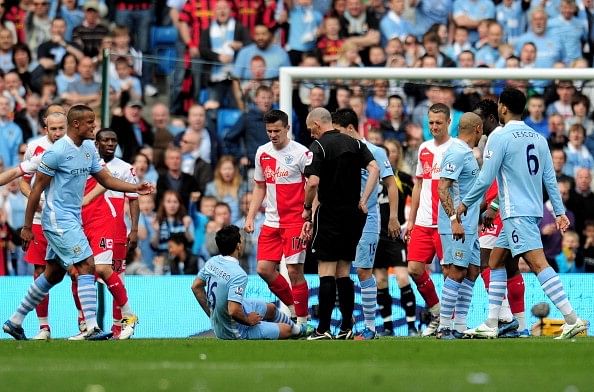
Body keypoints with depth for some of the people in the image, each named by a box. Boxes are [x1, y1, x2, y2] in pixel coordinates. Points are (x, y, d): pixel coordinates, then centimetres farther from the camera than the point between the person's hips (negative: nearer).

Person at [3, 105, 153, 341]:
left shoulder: (89, 149, 9)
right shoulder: (57, 152, -17)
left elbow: (106, 180, 13)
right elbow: (36, 190, -13)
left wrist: (136, 188, -2)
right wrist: (27, 227, -12)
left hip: (72, 219, 9)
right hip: (59, 220, -9)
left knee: (53, 274, 14)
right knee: (87, 266, -14)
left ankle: (15, 321, 23)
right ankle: (92, 328, -17)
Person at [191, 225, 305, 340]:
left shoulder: (212, 262, -7)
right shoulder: (238, 275, -33)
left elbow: (196, 286, 8)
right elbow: (233, 311, -38)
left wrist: (211, 313, 16)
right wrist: (249, 320, -17)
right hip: (236, 333, -9)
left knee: (270, 308, 31)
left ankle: (297, 329, 52)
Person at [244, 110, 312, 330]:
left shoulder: (301, 153, -9)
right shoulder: (262, 153, 10)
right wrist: (250, 217, 12)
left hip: (295, 221, -6)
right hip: (271, 221, 6)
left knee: (294, 270, -7)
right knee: (264, 268, 0)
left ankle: (302, 321, 2)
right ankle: (292, 306, 20)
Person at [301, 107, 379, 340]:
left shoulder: (318, 146, -8)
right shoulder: (354, 144, 9)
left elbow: (313, 182, -18)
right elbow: (374, 169, -2)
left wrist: (307, 209, -3)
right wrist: (363, 201, -2)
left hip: (329, 214, -6)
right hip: (353, 216, 6)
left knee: (326, 274, -4)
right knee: (343, 273, 12)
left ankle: (323, 329, -7)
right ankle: (346, 328, 10)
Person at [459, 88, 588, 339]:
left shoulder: (500, 137, -10)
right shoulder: (538, 138, 11)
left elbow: (485, 179, -11)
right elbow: (550, 178, 11)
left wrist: (465, 204, 2)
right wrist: (560, 212, 14)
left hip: (516, 213, -9)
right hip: (534, 210, 9)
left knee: (537, 263, -16)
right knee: (495, 261, 17)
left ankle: (572, 319, -27)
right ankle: (491, 324, 15)